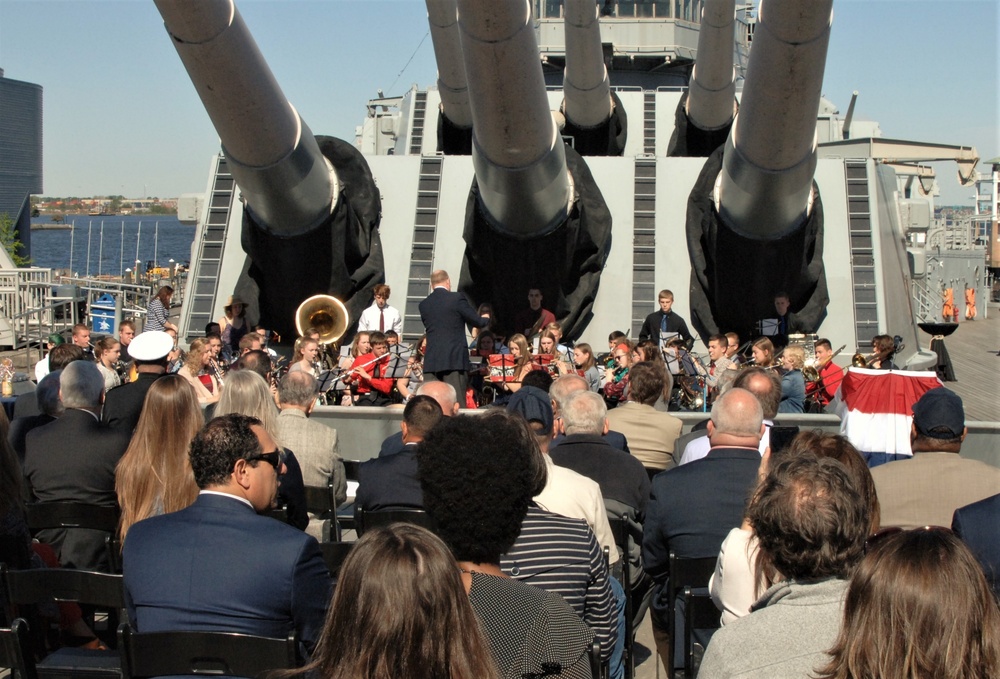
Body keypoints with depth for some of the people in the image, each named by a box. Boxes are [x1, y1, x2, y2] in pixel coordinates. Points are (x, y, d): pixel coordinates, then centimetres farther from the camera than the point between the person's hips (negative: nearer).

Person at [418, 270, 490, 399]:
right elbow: (478, 322, 2)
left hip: (431, 361, 3)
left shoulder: (423, 304, 7)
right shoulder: (457, 298, -5)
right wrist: (486, 319, 26)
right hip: (455, 359, -3)